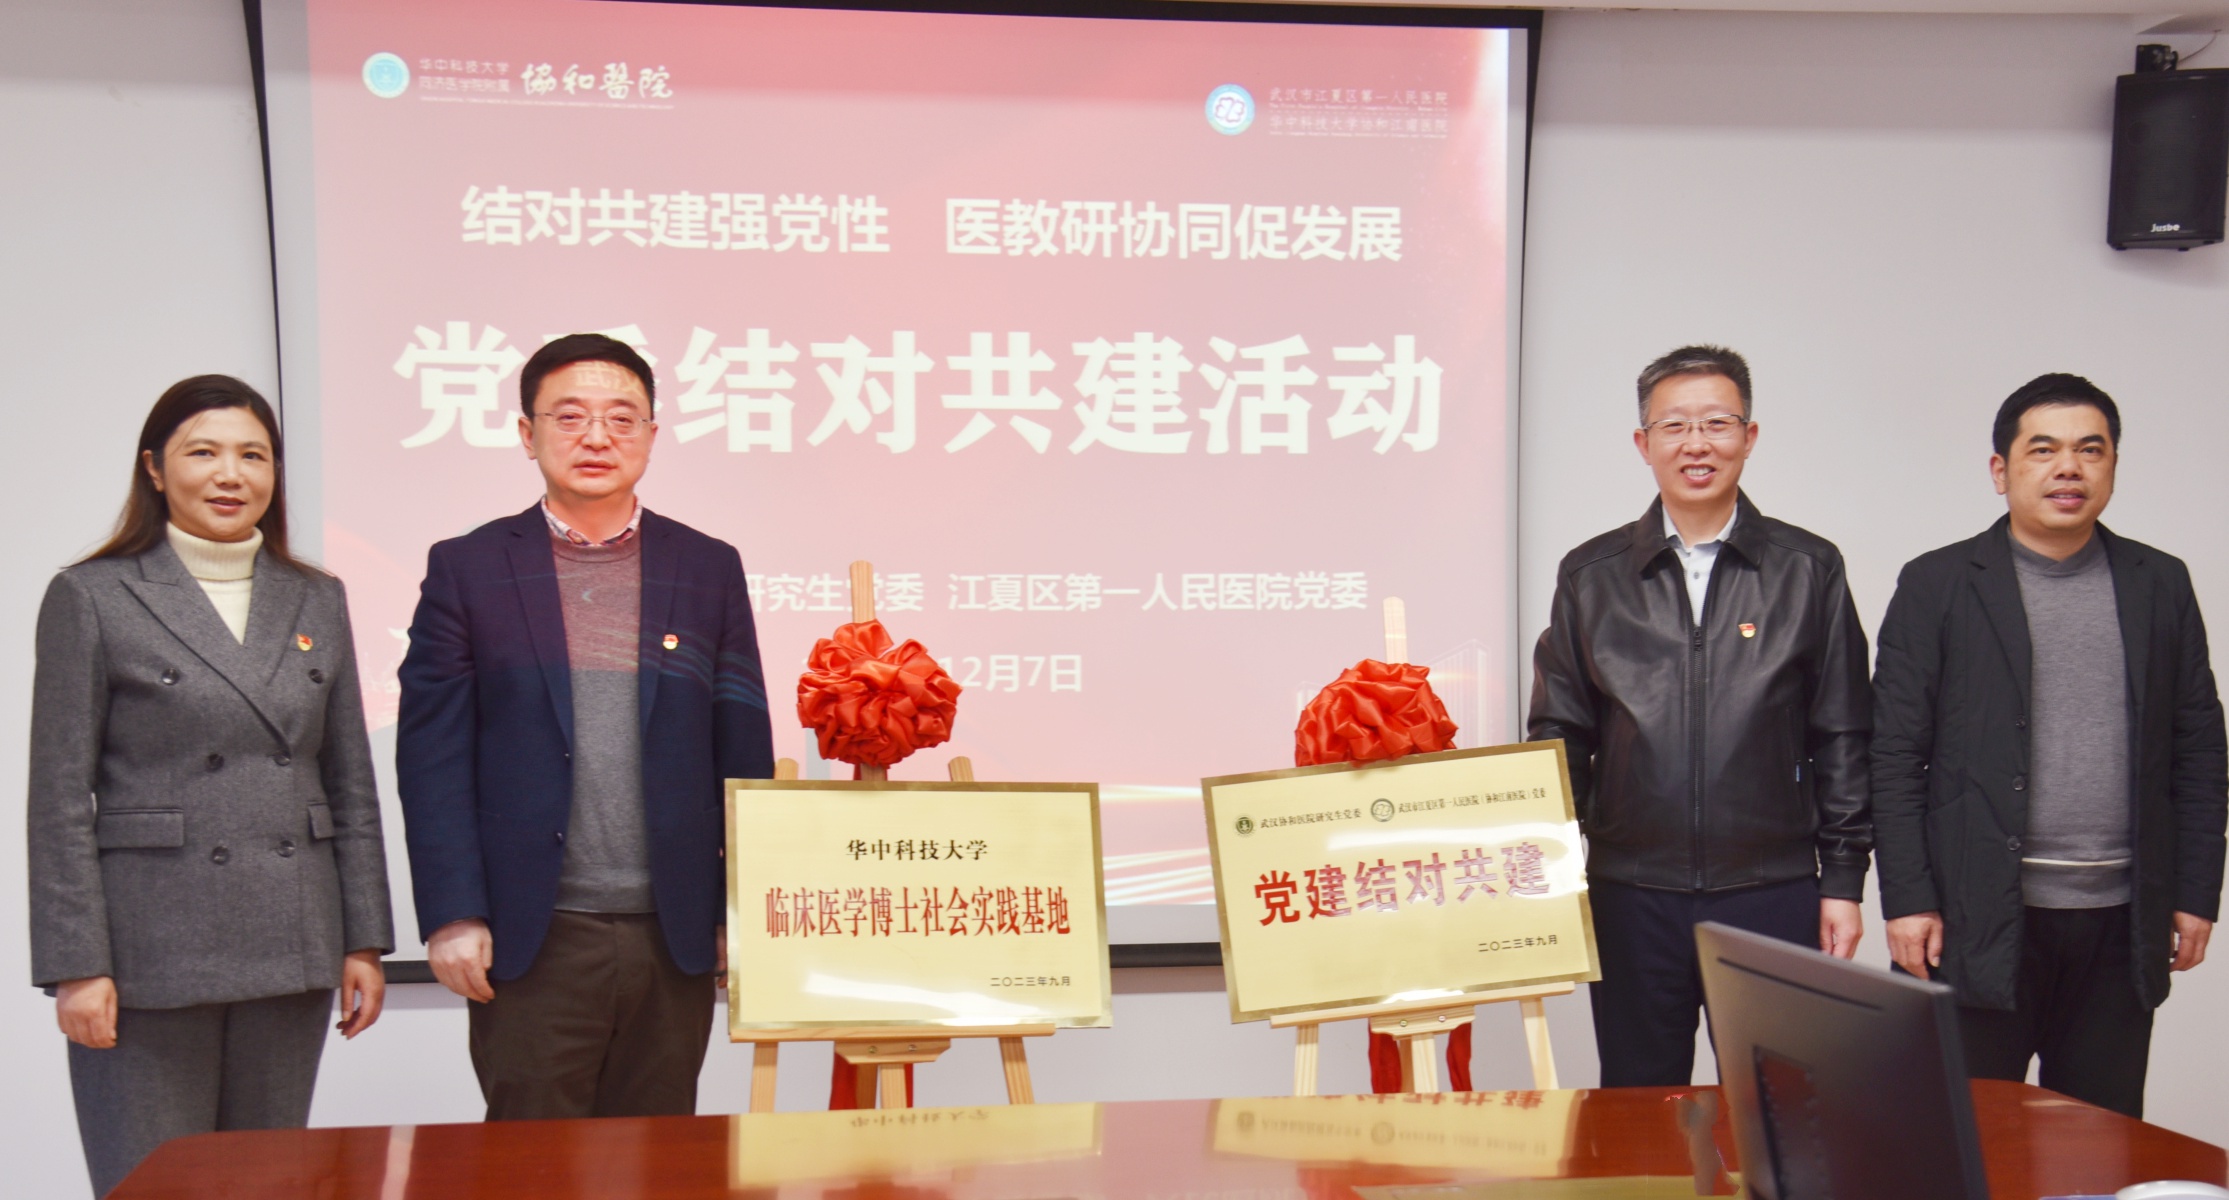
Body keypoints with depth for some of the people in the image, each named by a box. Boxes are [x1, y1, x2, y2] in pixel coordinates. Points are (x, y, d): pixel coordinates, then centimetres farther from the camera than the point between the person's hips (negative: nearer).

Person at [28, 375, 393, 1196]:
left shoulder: (317, 600, 11)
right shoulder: (92, 599, -1)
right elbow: (60, 803, -3)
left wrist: (364, 941, 7)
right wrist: (76, 967, -9)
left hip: (290, 954, 4)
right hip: (151, 957, -4)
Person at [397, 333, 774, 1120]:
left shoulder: (709, 569, 9)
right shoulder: (467, 568, 4)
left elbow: (744, 750, 8)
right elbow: (433, 753, 1)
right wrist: (452, 914, -6)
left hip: (676, 937, 2)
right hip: (531, 938, -1)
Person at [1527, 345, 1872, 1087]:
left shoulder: (1808, 570, 5)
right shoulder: (1590, 576, 7)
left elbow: (1842, 741, 6)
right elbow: (1558, 736, 8)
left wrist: (1843, 881, 2)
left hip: (1773, 894, -1)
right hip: (1632, 895, 1)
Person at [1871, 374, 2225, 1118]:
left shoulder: (2161, 585, 11)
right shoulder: (1937, 585, 2)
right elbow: (1895, 756, -2)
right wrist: (1907, 899, -8)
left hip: (2121, 919, 3)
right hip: (1980, 918, -3)